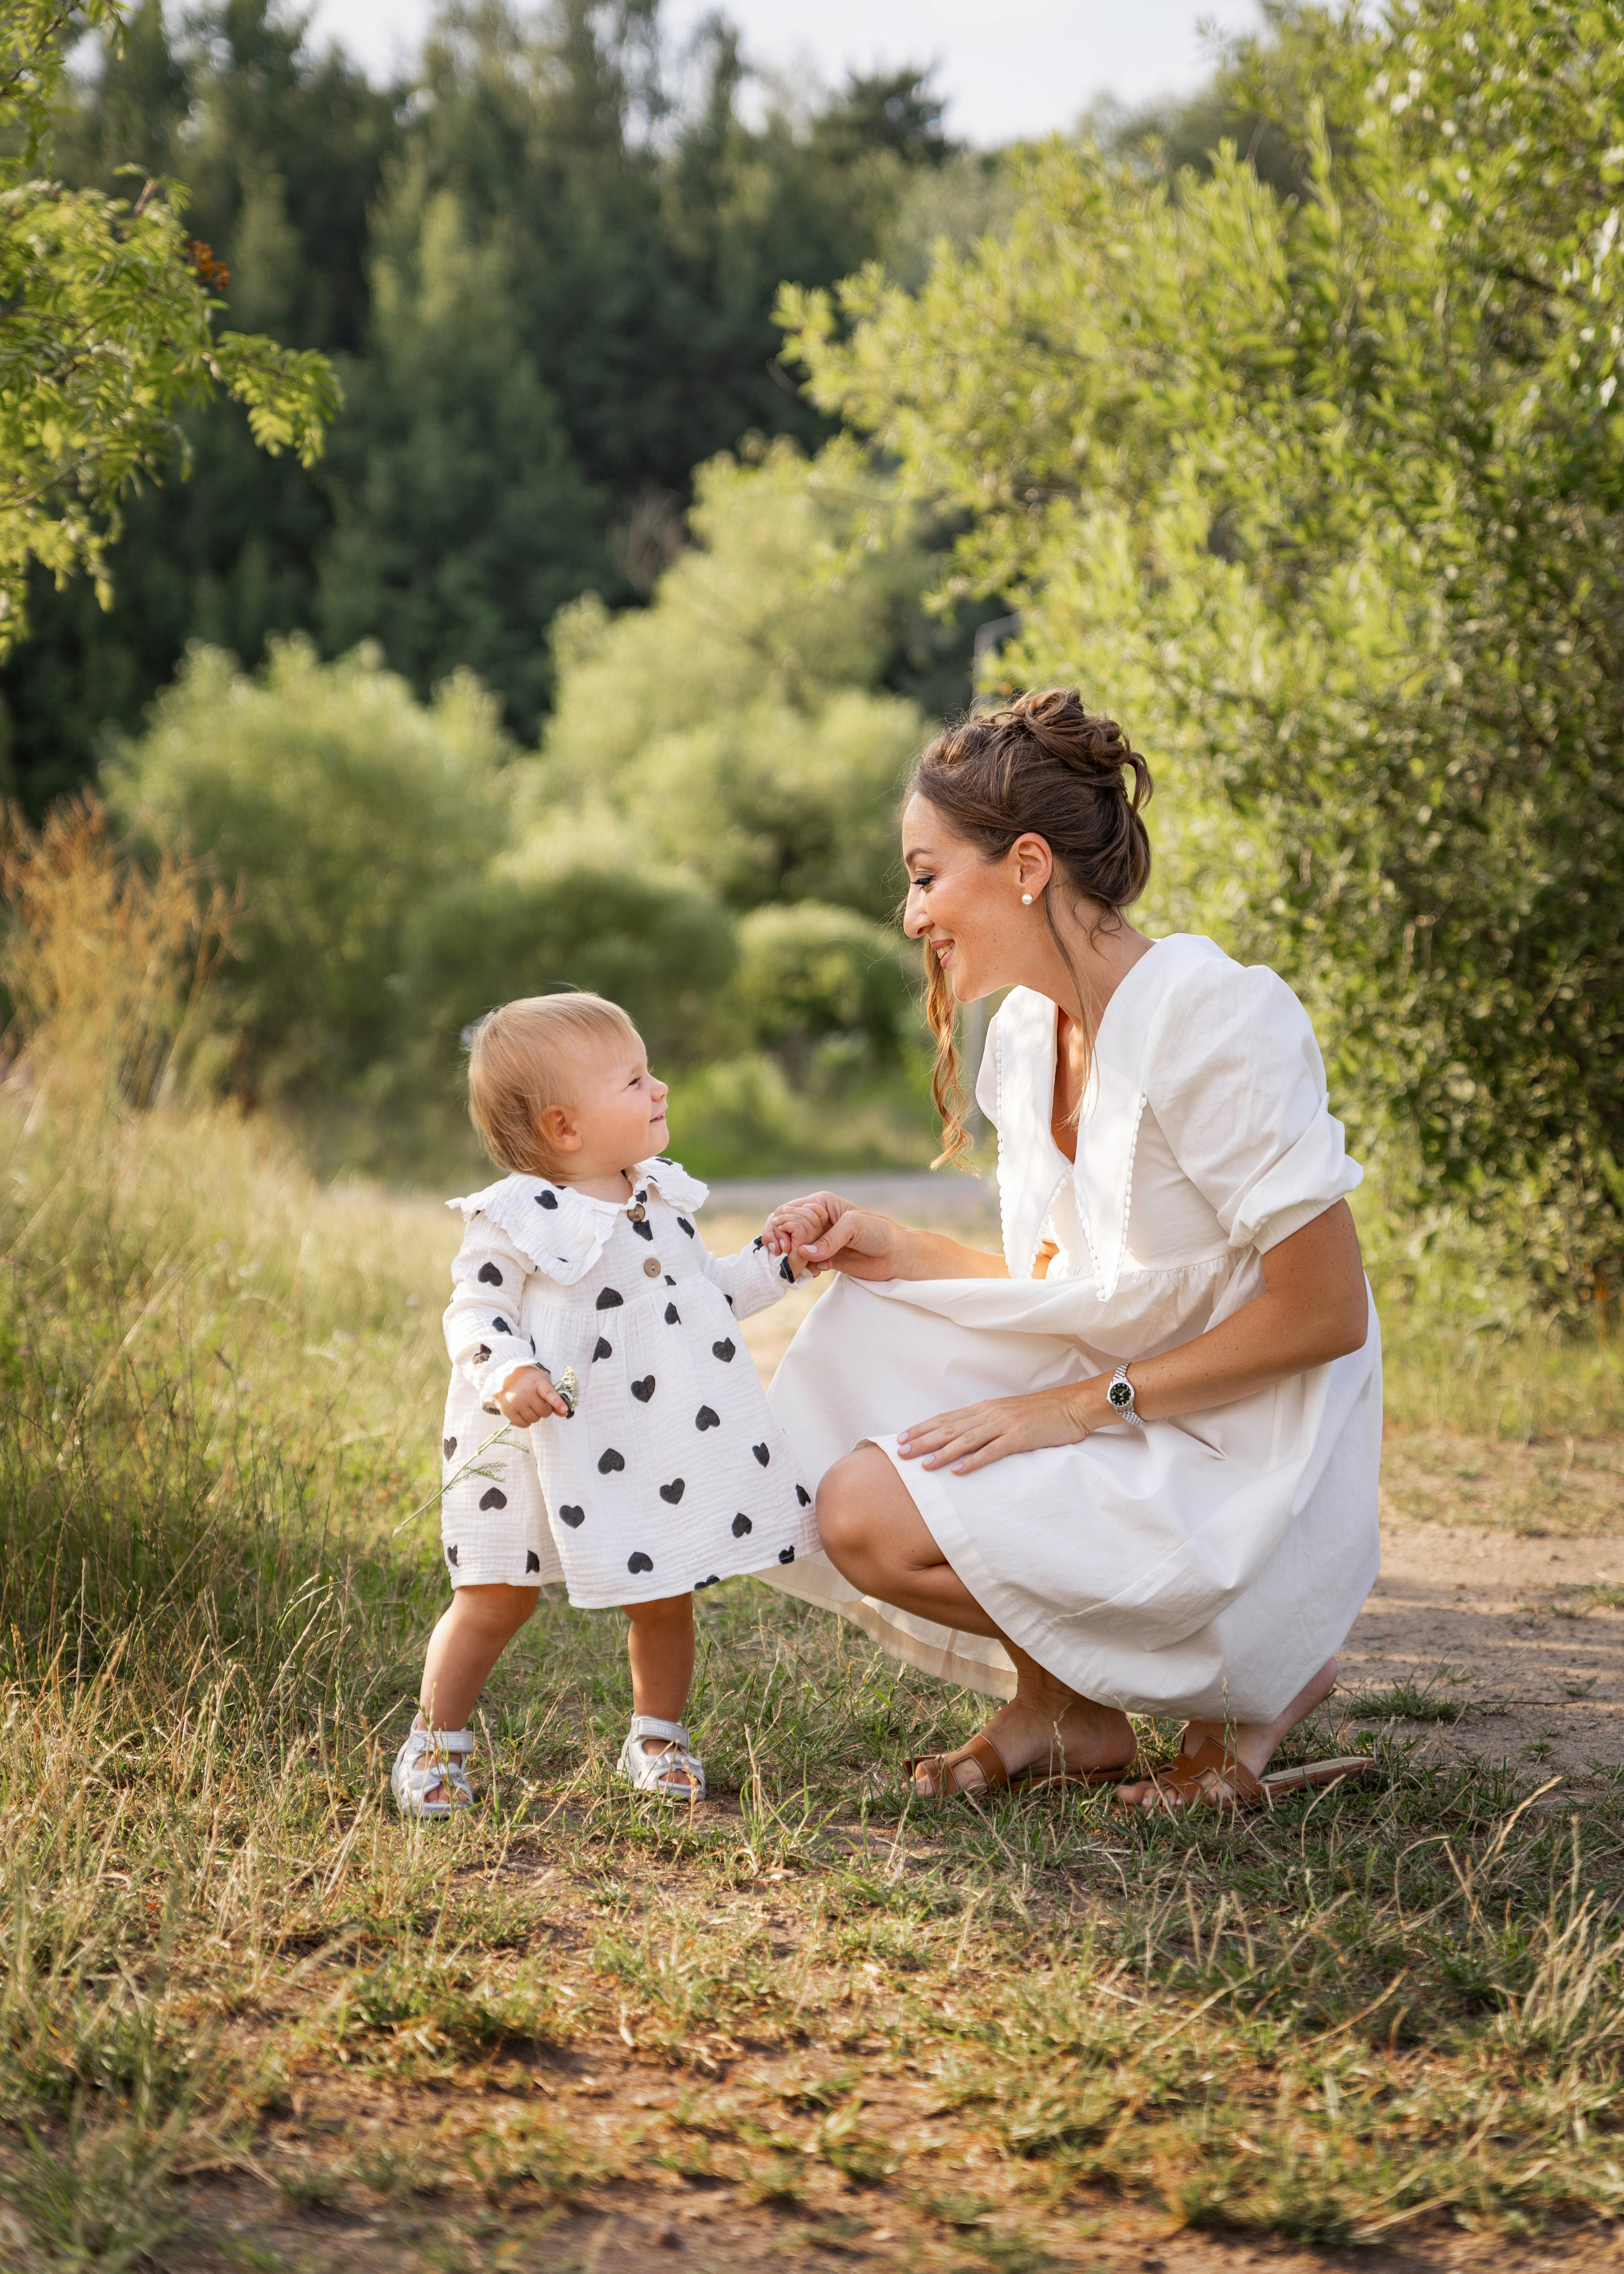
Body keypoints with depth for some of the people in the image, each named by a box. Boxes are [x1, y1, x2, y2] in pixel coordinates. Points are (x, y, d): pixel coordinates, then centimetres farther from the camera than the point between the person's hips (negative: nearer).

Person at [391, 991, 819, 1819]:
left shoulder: (662, 1200, 7)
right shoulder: (514, 1221, -14)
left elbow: (710, 1290, 18)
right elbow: (475, 1313, -13)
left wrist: (779, 1262, 8)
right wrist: (508, 1373, -31)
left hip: (656, 1451, 5)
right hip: (539, 1450, -5)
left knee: (665, 1599, 12)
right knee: (494, 1599, 2)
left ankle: (657, 1738, 32)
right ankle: (436, 1742, 19)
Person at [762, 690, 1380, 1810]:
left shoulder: (1212, 1018, -20)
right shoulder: (1030, 1033, 6)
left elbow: (1324, 1316, -20)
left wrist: (1084, 1404, -19)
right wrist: (889, 1249, -3)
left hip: (1246, 1485, -8)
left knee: (870, 1517, -18)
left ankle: (1252, 1682, -2)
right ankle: (1061, 1712, 8)